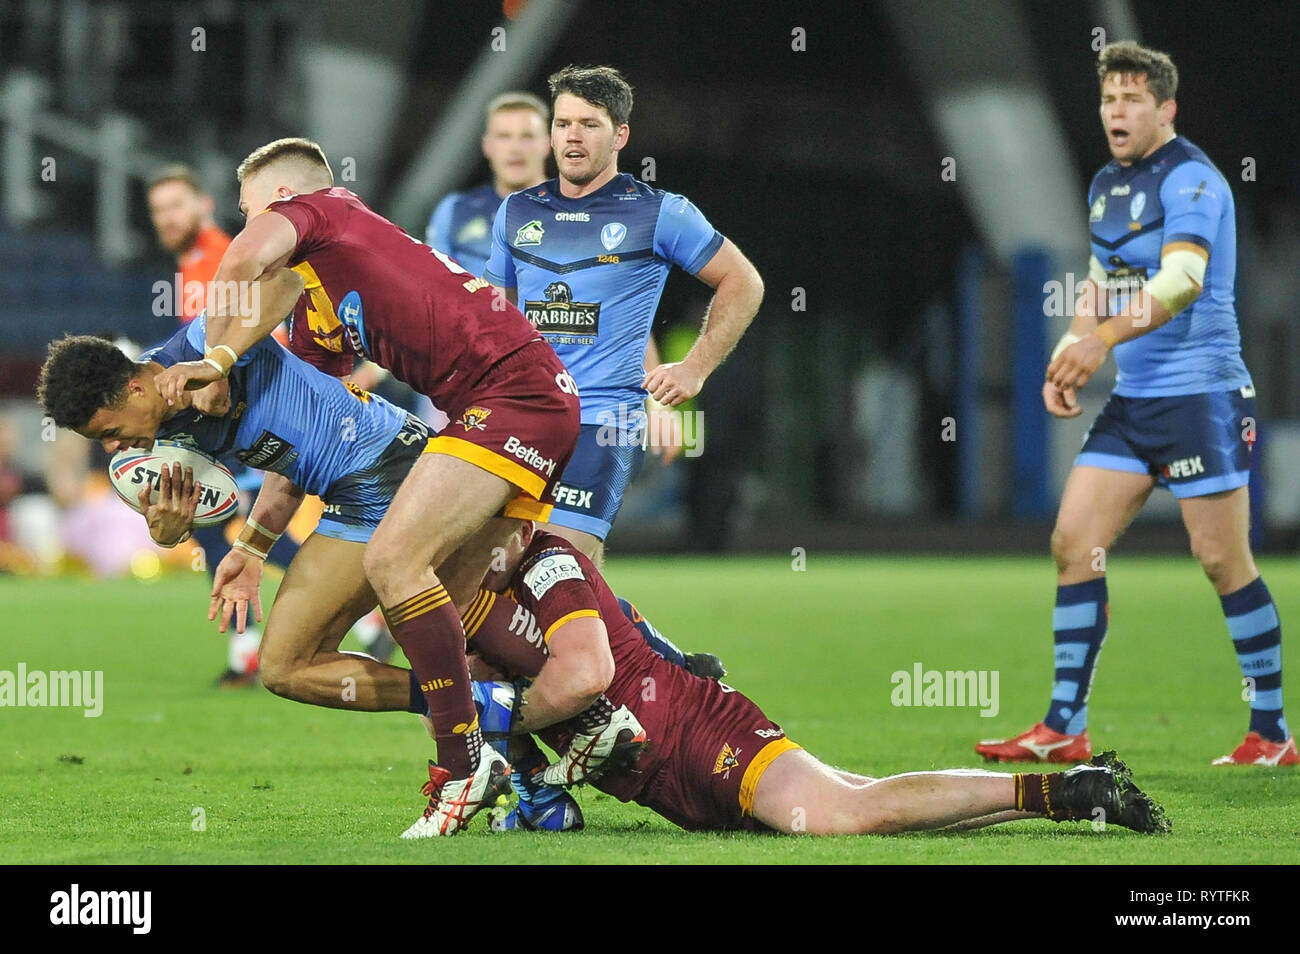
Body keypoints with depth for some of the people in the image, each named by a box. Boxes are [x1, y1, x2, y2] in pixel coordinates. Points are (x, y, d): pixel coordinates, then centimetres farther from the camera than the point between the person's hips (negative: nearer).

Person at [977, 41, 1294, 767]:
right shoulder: (1106, 186, 13)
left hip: (1201, 394, -8)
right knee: (1074, 542, 2)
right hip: (1132, 400, 8)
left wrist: (1105, 336, -42)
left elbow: (1182, 279, -29)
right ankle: (1065, 728, 6)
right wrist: (1069, 357, 7)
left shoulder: (1190, 179, -13)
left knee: (1224, 562, -6)